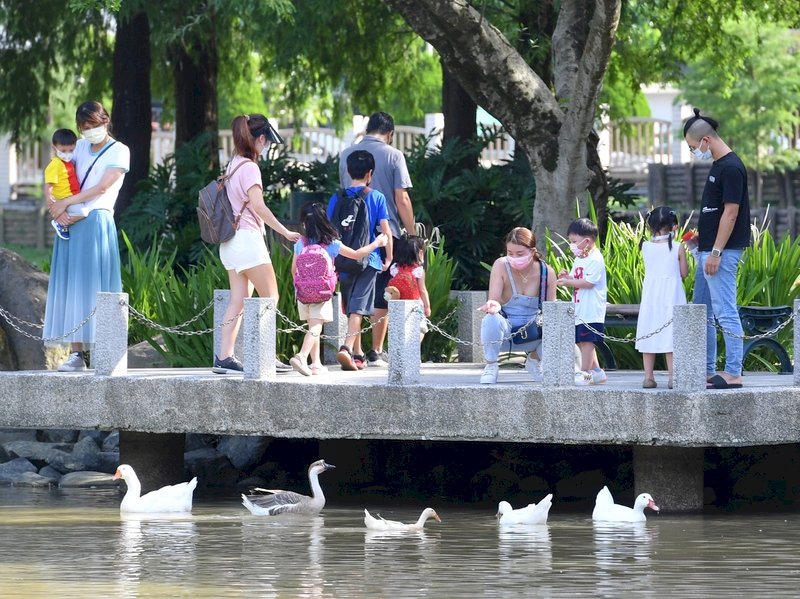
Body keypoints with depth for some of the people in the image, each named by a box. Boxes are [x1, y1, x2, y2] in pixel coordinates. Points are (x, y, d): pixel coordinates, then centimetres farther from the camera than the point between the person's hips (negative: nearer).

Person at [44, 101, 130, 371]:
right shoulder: (80, 147, 17)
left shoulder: (119, 151, 2)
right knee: (71, 287, 0)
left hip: (96, 224, -5)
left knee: (93, 285, -10)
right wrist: (58, 210, -6)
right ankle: (76, 353, -1)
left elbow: (102, 188, -7)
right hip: (71, 225, 5)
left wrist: (66, 203, -8)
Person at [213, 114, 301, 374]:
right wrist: (285, 232, -18)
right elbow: (258, 205, -20)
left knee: (238, 301, 6)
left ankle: (224, 356, 0)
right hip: (247, 238, -9)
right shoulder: (249, 167, -12)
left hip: (230, 243, 9)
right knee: (270, 297, -4)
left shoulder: (232, 165, 15)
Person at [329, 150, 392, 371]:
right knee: (358, 308, -7)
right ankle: (347, 348, -26)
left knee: (351, 308, 16)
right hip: (368, 260, -3)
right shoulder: (376, 197, -1)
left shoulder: (337, 198, 3)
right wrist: (389, 258, 9)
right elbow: (385, 230, -4)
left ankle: (358, 354, 24)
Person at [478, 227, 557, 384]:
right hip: (506, 333, -3)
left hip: (533, 333, 3)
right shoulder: (501, 266, -13)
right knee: (491, 319, -36)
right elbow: (493, 301, -18)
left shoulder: (546, 272, -7)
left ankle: (534, 360, 10)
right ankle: (491, 366, -10)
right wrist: (493, 306, -44)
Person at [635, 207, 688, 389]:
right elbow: (684, 273, -2)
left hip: (650, 297, 2)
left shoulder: (646, 247, -1)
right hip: (671, 297, -2)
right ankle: (673, 377, -5)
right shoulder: (677, 248, -8)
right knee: (671, 336, -1)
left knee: (648, 336, 8)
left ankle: (648, 377, 8)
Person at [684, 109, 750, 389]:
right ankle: (708, 371, 19)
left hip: (723, 251, -11)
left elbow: (731, 212, -19)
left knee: (725, 312, -9)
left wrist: (716, 252, -20)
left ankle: (733, 373, -8)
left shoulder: (731, 168, -15)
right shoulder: (718, 166, 15)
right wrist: (701, 235, 17)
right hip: (708, 249, 11)